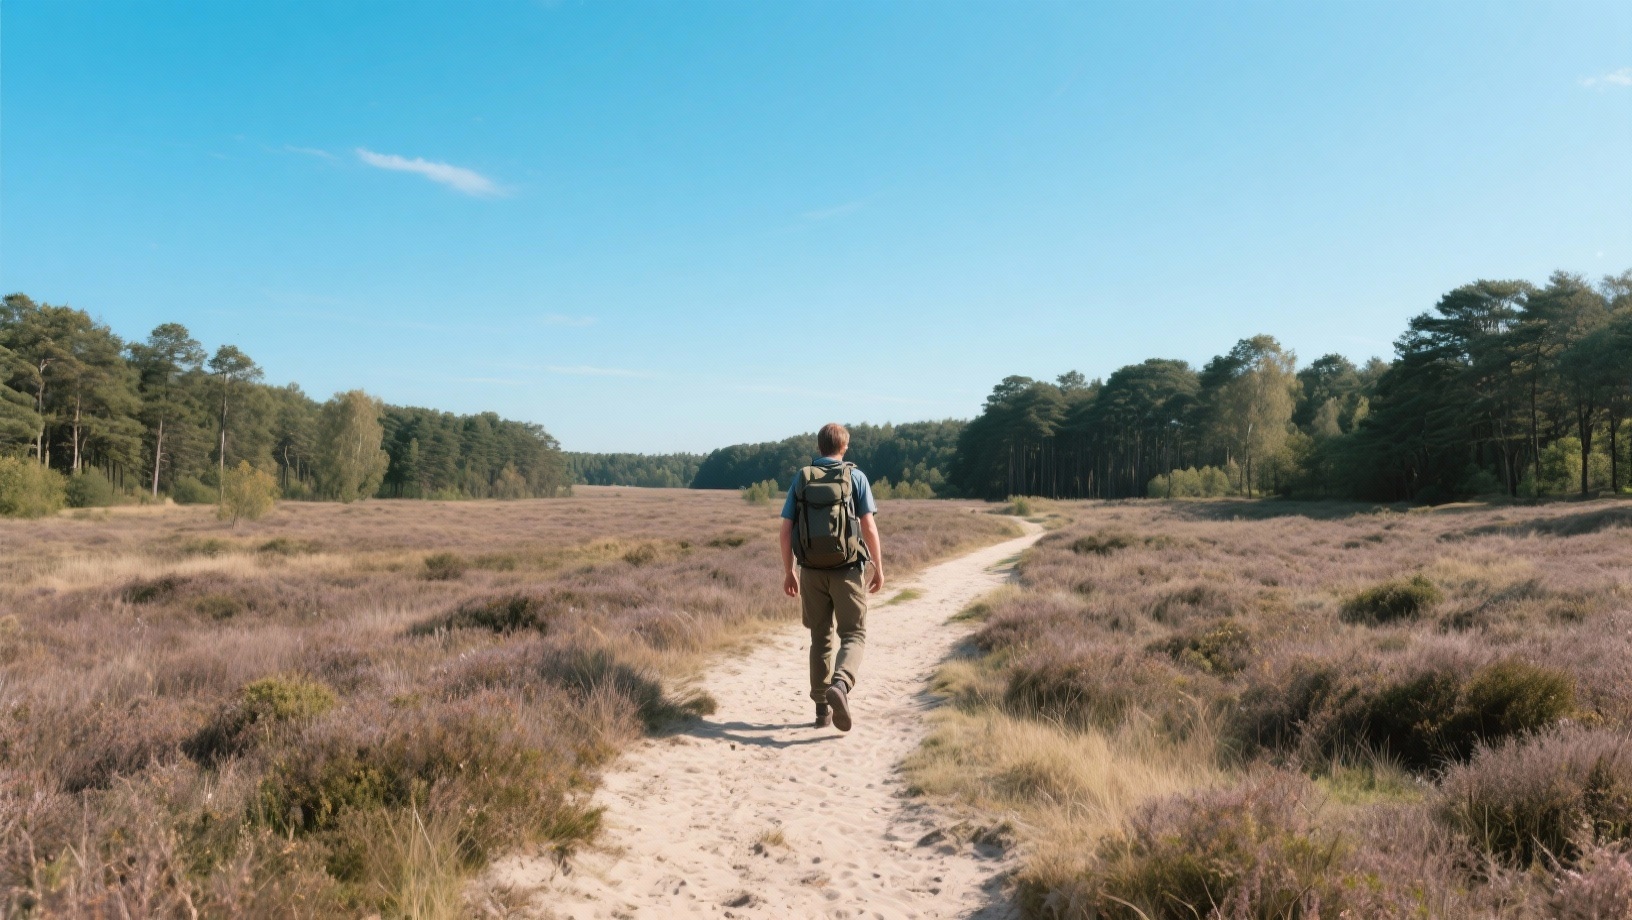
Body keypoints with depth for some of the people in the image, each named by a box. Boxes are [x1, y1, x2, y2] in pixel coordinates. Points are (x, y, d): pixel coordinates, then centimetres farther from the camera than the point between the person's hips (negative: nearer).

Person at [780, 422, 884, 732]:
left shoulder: (801, 479, 4)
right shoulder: (855, 477, -3)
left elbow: (786, 530, 1)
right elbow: (869, 527, -8)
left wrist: (788, 571, 9)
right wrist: (878, 568, 1)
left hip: (812, 570, 3)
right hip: (847, 569, -3)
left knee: (820, 638, 14)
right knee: (853, 635, 6)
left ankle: (822, 708, 16)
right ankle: (840, 685, -21)